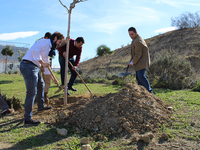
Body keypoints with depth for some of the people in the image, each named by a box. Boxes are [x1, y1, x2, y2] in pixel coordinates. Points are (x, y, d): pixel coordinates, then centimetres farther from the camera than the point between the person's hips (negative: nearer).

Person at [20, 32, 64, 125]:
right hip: (28, 66, -11)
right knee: (32, 92, -11)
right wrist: (42, 63, -21)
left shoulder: (49, 47, 23)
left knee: (40, 85, 26)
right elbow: (35, 50, -27)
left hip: (34, 67, 11)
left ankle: (41, 106, 45)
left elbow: (46, 63, 29)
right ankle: (28, 118, -5)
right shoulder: (45, 41, -8)